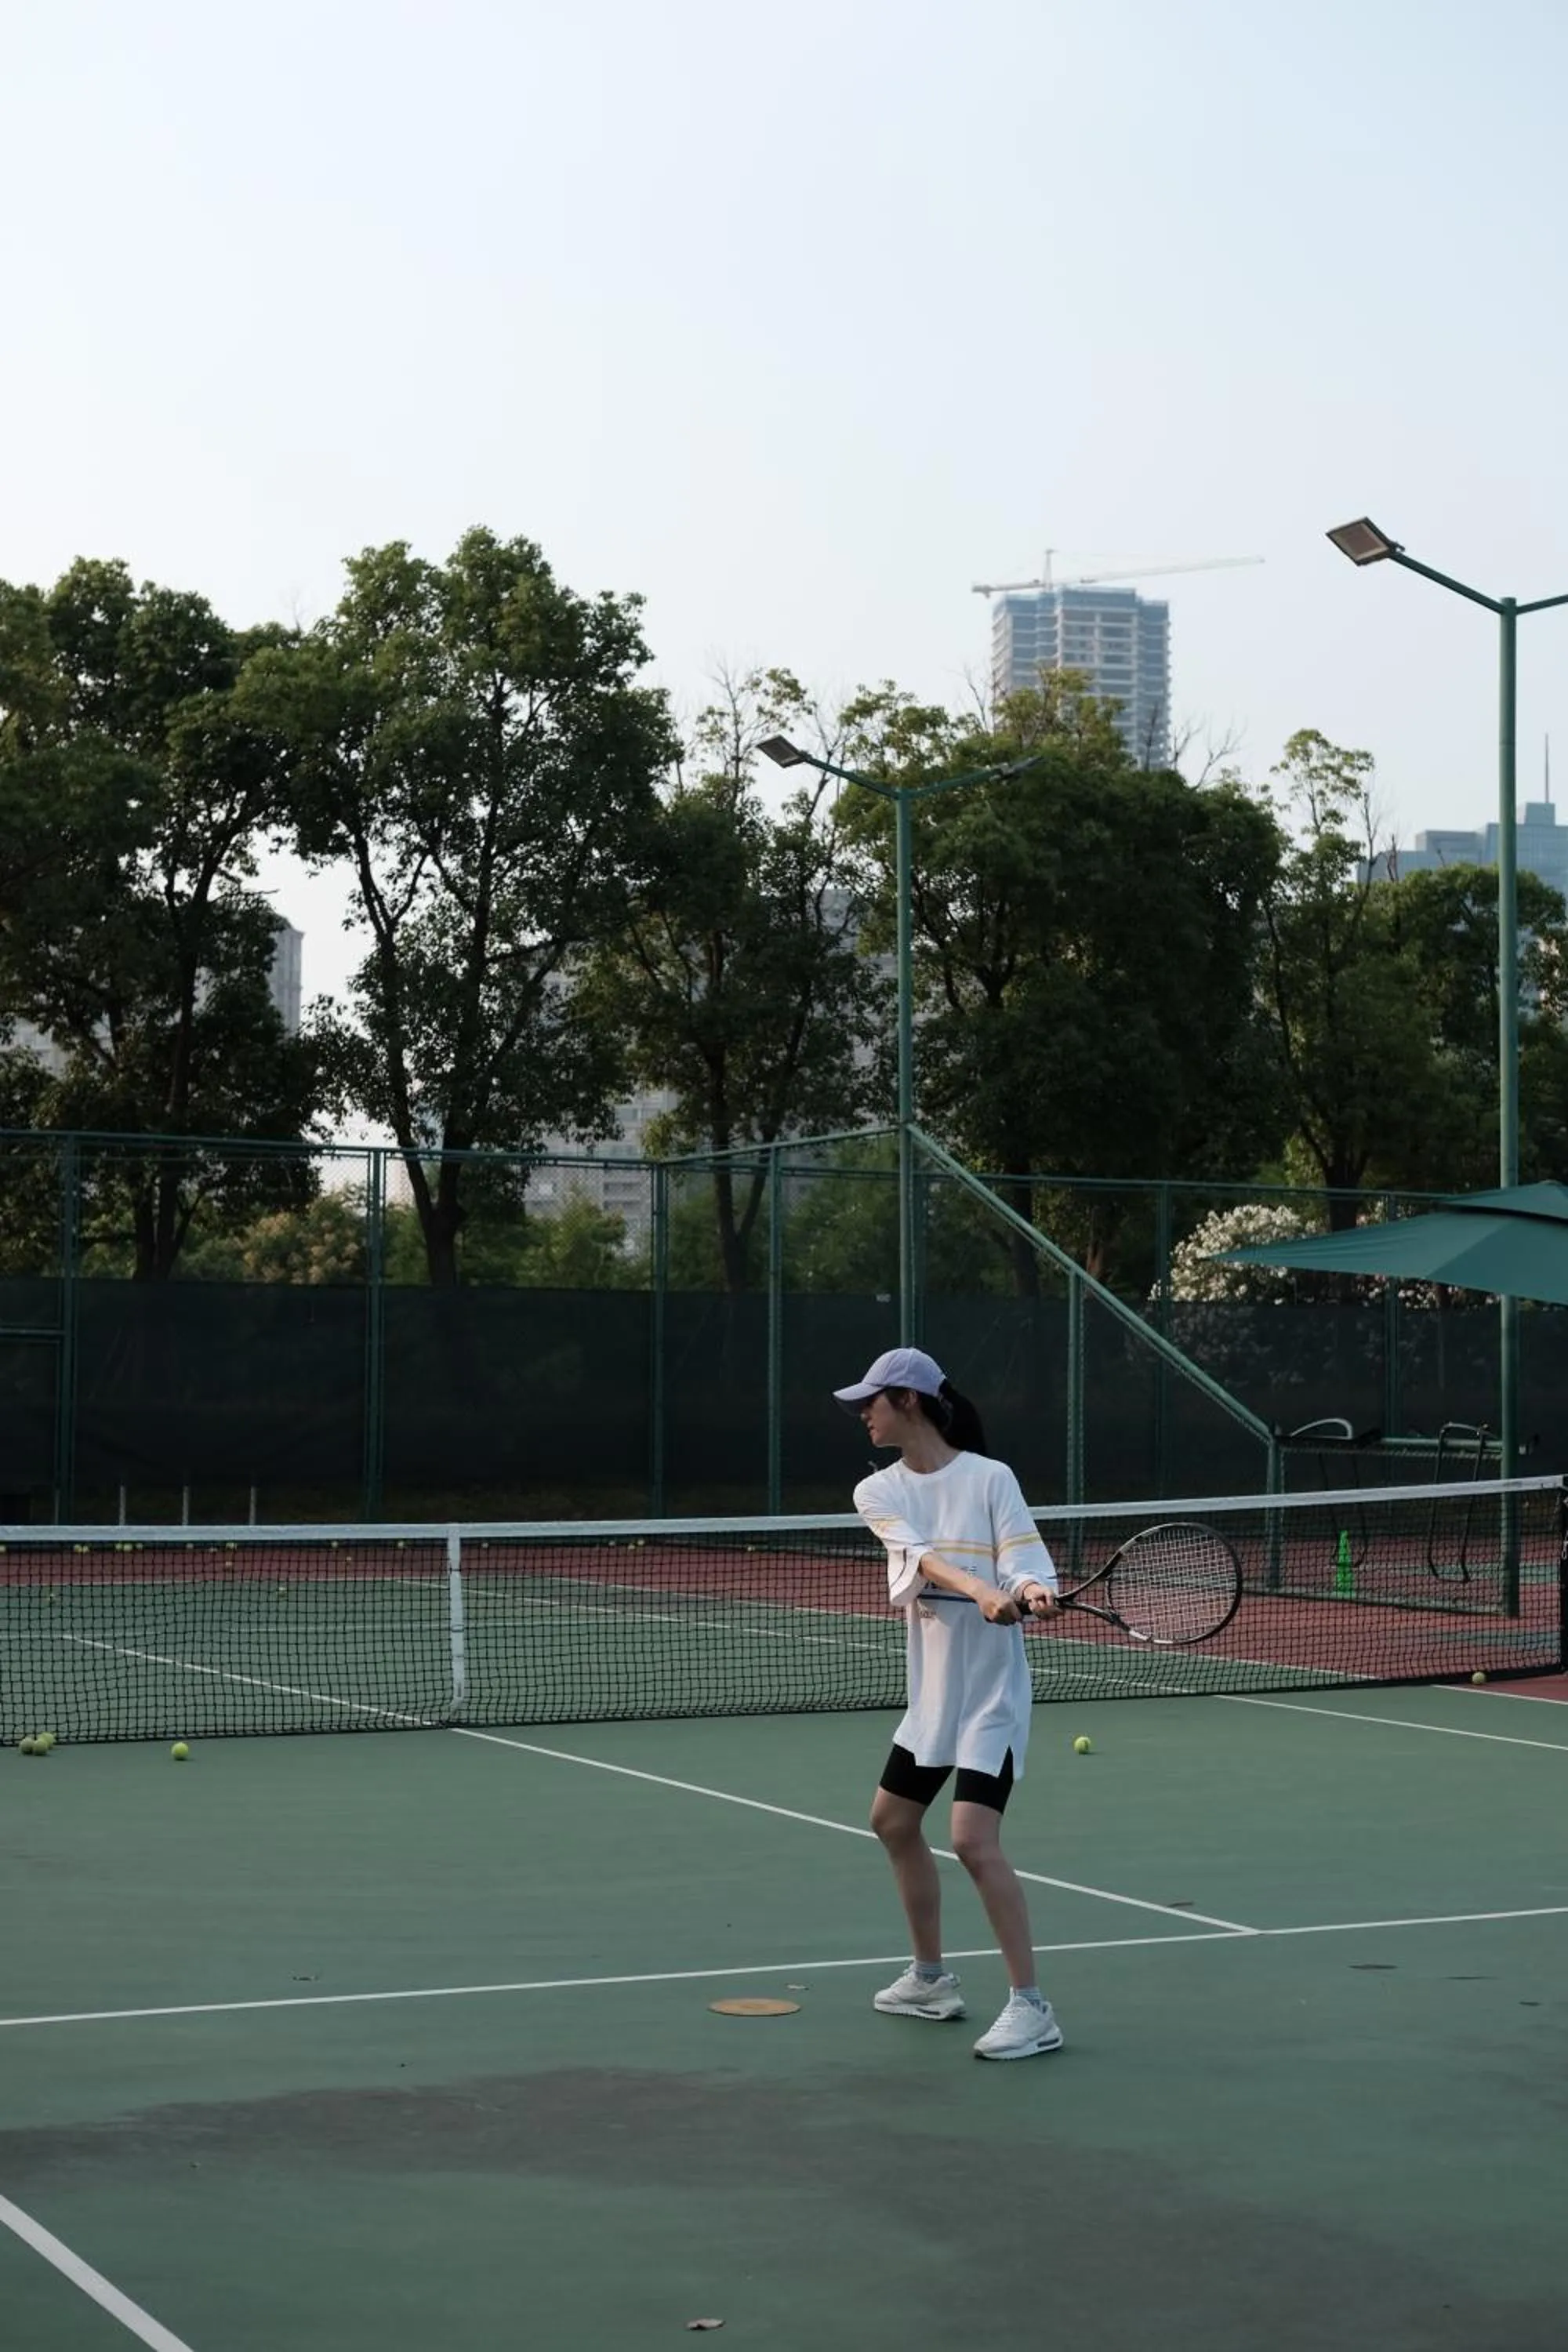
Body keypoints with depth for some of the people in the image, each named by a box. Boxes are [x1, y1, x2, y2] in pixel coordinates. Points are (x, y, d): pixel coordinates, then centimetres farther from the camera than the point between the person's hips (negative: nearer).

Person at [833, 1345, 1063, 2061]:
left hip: (990, 1687, -7)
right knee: (893, 1821, 19)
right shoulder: (878, 1492, 1)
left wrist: (1032, 1592, -41)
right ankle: (930, 1976, 36)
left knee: (974, 1840, -18)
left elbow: (1023, 1562, -17)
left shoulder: (989, 1478, -11)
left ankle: (1031, 2008, -12)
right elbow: (919, 1556, -18)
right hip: (932, 1685, 7)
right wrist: (980, 1589, -37)